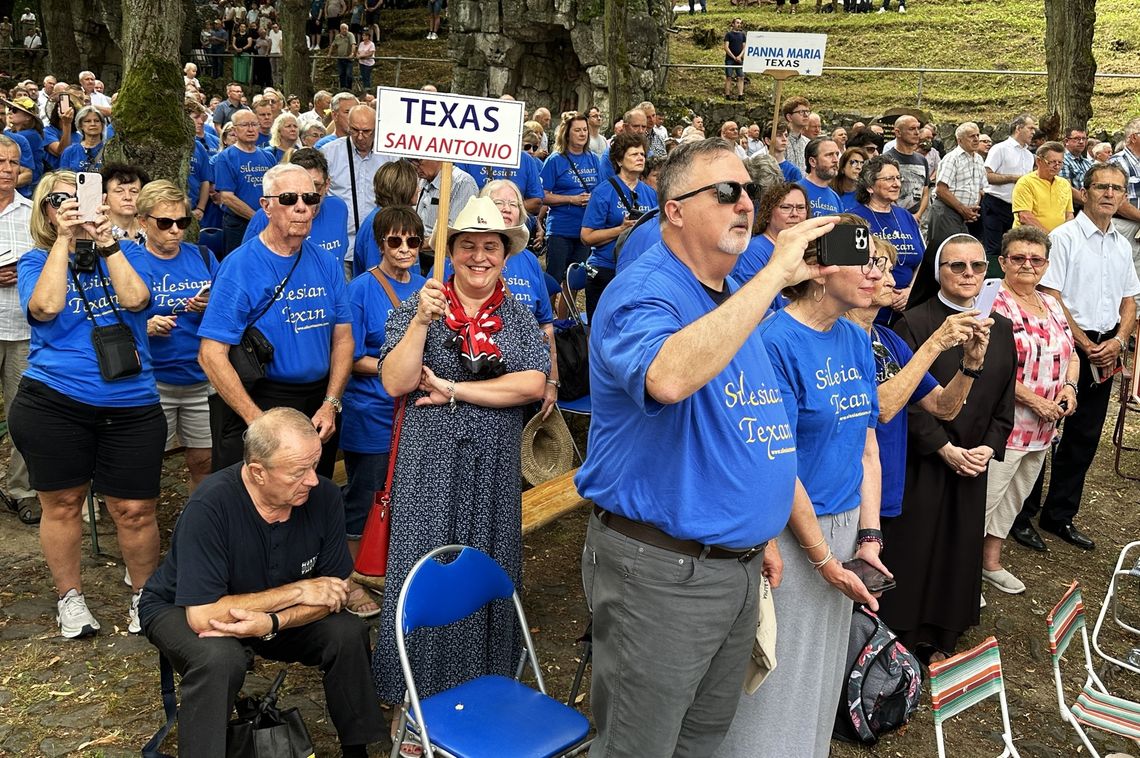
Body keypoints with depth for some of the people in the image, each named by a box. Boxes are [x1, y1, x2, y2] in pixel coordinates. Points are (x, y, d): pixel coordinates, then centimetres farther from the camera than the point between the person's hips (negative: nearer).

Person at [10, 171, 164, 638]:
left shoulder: (122, 252, 8)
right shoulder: (36, 261, 6)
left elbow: (135, 299, -11)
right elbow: (46, 307, -15)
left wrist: (106, 241, -14)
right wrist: (64, 240, -13)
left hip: (130, 406, 0)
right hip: (52, 404, 0)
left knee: (134, 510, 2)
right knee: (62, 504, 10)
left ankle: (143, 596, 23)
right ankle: (70, 598, 30)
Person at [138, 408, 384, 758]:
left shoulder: (323, 496, -21)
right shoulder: (211, 506, -33)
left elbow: (336, 593, -13)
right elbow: (202, 615, -35)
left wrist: (271, 623, -30)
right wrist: (296, 591, -29)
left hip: (274, 611, 4)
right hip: (182, 610, -4)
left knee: (348, 634, -19)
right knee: (220, 659, -36)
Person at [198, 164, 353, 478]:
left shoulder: (327, 264, 3)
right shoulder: (239, 267, -13)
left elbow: (343, 338, 7)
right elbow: (211, 355, -18)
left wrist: (330, 404, -4)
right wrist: (258, 419, -21)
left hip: (318, 402, 5)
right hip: (255, 403, -5)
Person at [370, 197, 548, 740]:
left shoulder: (519, 317, 6)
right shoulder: (416, 308, 1)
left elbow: (532, 384, -10)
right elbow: (395, 383, -9)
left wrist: (453, 389, -11)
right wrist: (422, 320, -19)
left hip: (493, 470, 2)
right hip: (429, 466, -2)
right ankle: (416, 692, 18)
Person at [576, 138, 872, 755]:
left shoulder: (737, 301, 11)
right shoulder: (642, 293, -17)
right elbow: (669, 378, -42)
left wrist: (761, 531, 18)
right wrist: (774, 275, -35)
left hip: (739, 565, 9)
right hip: (659, 569, -8)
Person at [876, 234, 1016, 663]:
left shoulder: (1001, 330, 8)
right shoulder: (914, 324, -9)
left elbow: (1005, 400, 10)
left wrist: (990, 447, -4)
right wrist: (944, 448, -16)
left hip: (974, 463, 5)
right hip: (920, 462, -5)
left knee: (959, 550, 12)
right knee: (912, 549, 1)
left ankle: (941, 640, 26)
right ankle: (902, 640, 16)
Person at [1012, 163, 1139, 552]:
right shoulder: (1064, 237, -9)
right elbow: (1050, 298, -14)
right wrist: (1085, 345, -13)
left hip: (1105, 351, 7)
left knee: (1085, 436, 12)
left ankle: (1060, 516, 24)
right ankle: (1022, 514, 12)